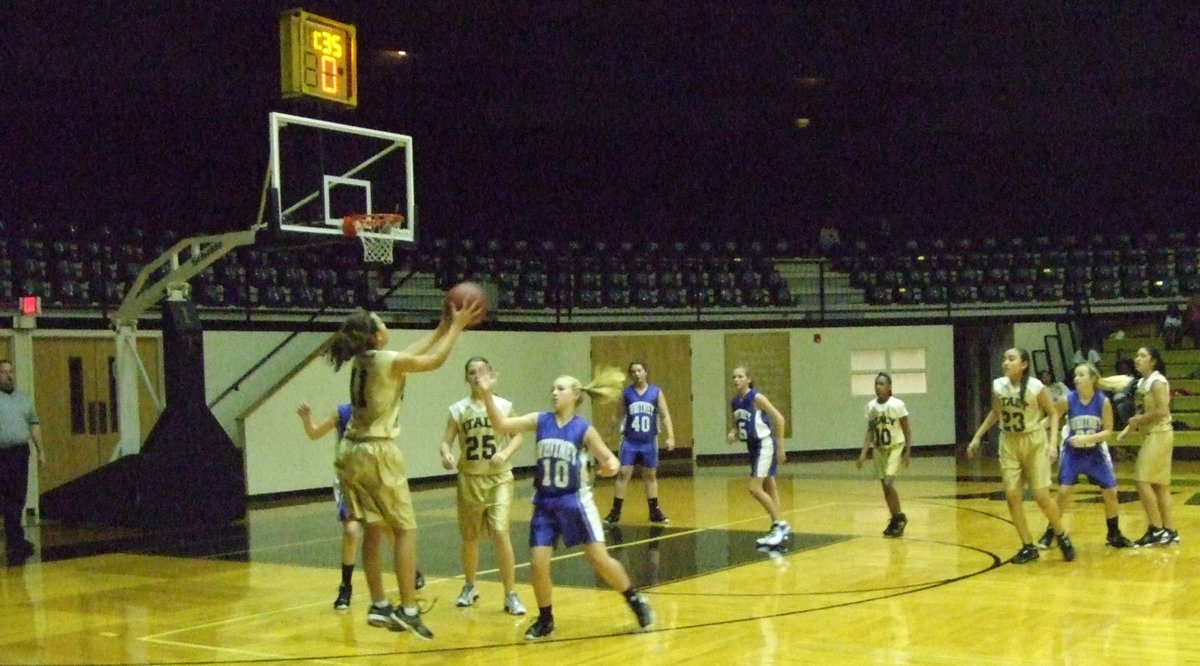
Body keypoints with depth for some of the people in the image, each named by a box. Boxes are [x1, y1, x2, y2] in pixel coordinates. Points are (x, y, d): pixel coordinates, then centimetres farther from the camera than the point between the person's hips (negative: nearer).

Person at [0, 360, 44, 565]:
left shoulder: (24, 398, 15)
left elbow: (34, 425, 18)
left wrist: (40, 451, 13)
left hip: (21, 454, 5)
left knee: (18, 500, 8)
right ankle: (17, 543, -2)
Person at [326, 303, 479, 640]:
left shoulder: (363, 360, 10)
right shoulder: (388, 361, -14)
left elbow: (410, 354, 23)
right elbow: (434, 360, -1)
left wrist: (442, 328, 27)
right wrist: (457, 326, 9)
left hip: (353, 453, 8)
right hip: (378, 452, -8)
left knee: (373, 530, 14)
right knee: (405, 530, -1)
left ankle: (379, 606, 19)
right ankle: (408, 610, -3)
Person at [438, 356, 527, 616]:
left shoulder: (504, 406, -2)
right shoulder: (458, 409, -1)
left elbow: (517, 436, 3)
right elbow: (447, 441, -2)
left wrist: (505, 453, -17)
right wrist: (446, 454, -24)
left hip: (499, 478, -2)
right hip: (470, 478, 2)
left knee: (500, 532, -15)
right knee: (469, 536, 12)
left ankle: (511, 595, -4)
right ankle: (469, 587, 36)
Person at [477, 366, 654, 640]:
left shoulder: (584, 430, -8)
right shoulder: (540, 421, -2)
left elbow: (609, 459, -3)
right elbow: (502, 424, -9)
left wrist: (611, 466, -28)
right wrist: (487, 394, -21)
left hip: (575, 501, -3)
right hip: (545, 503, 3)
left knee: (600, 560, -4)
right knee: (538, 564, -3)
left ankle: (635, 600, 19)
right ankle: (545, 619, 18)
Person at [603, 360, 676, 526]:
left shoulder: (656, 392, 1)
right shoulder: (625, 393, 1)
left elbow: (665, 416, 0)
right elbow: (620, 416, 8)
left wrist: (670, 437, -9)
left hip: (649, 441, 1)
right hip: (630, 441, -1)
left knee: (650, 475, 10)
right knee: (623, 474, -5)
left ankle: (654, 511, 19)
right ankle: (615, 511, 1)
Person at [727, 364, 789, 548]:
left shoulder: (757, 398, -17)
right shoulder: (734, 402, 5)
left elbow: (779, 418, -15)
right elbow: (737, 425, 18)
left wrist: (780, 447, -13)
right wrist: (733, 435, -6)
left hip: (765, 445, -8)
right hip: (752, 446, 8)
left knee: (755, 488, -13)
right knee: (768, 488, 14)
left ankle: (780, 525, -3)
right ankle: (780, 526, 23)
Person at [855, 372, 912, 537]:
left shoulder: (897, 405, -14)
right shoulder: (871, 406, -1)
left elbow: (907, 430, -7)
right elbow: (870, 431, 6)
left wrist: (907, 452, -12)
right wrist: (864, 453, -2)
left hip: (895, 447, -5)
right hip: (880, 449, 5)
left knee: (888, 483, -17)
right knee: (885, 486, 7)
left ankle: (899, 517, 0)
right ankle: (896, 520, 20)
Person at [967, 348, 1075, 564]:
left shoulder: (1036, 387, -17)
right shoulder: (998, 386, -5)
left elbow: (1053, 413, -7)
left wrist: (1053, 442, -17)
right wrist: (977, 437, 12)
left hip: (1034, 443, -4)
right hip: (1009, 443, 4)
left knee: (1041, 496, -5)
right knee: (1012, 496, -3)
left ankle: (1062, 537, 21)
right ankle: (1028, 546, 9)